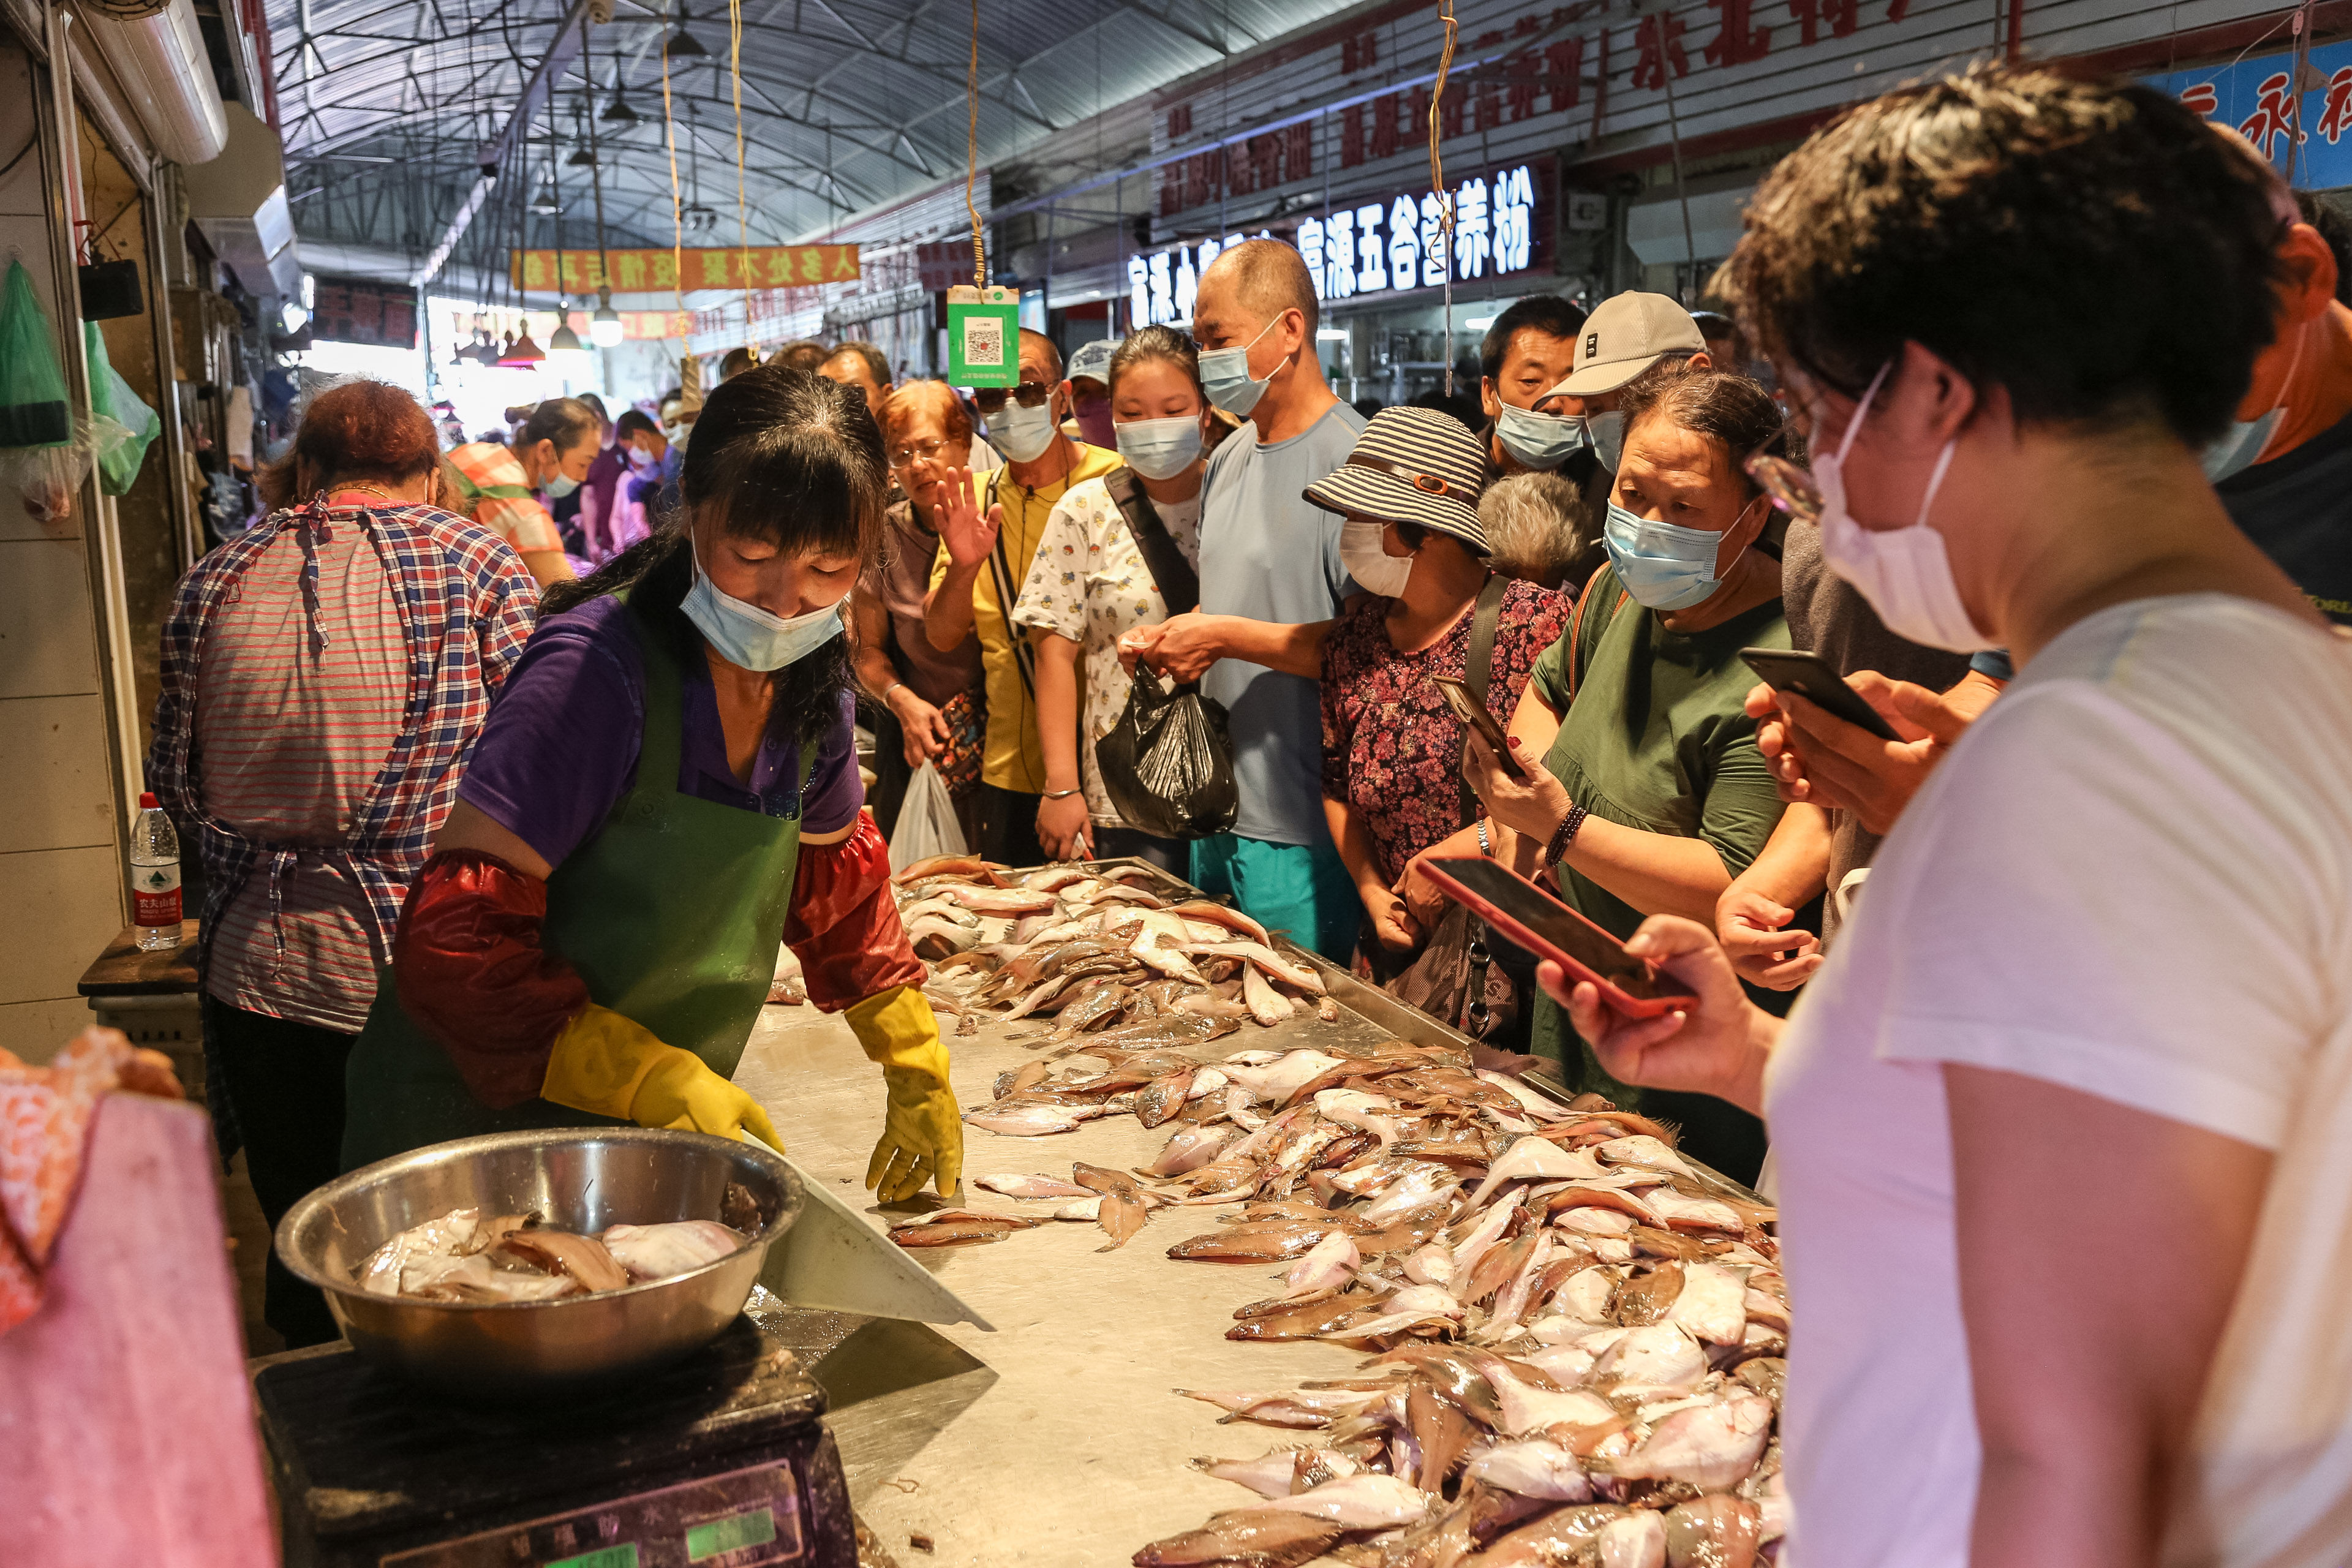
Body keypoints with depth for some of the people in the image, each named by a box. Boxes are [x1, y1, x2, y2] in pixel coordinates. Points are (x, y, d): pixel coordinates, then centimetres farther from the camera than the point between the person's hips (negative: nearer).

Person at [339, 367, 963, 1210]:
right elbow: (455, 940, -26)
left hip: (650, 1133, 6)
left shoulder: (813, 680, -4)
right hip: (474, 1117, -6)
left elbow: (835, 876, 14)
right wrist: (661, 1084, -30)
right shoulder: (597, 666, -25)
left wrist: (917, 1066, 9)